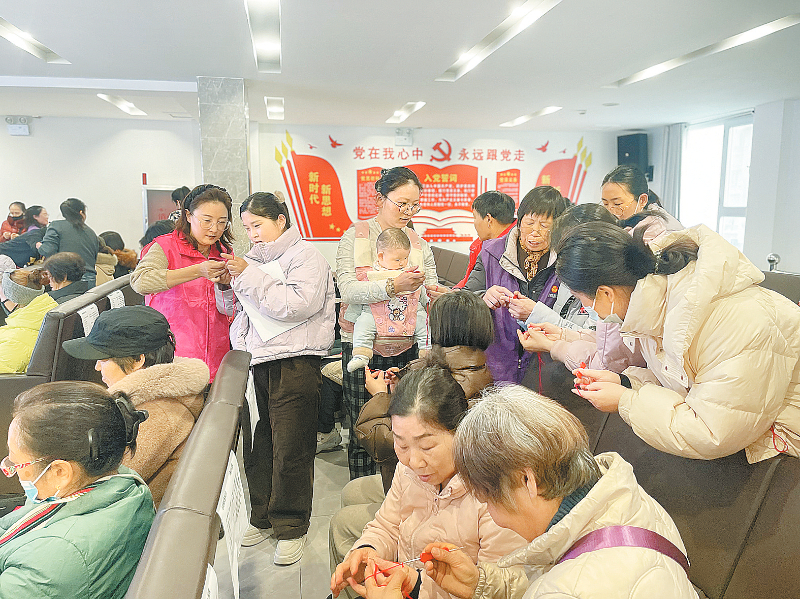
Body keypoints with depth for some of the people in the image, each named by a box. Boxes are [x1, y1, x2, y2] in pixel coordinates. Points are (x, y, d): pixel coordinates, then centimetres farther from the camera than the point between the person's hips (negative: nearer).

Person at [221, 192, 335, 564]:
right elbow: (235, 309, 23)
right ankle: (262, 517, 28)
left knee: (290, 449, 1)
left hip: (294, 362, -6)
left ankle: (291, 528, 17)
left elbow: (297, 304, -19)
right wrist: (228, 283, 3)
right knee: (255, 443, 9)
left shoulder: (304, 255, -2)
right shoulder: (255, 259, 17)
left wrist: (248, 276, -16)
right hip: (255, 361, 6)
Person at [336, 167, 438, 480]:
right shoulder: (355, 236, 0)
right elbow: (347, 289, -15)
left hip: (406, 348, 3)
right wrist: (393, 286, -28)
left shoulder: (419, 242, 11)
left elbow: (431, 293, 8)